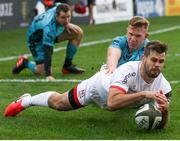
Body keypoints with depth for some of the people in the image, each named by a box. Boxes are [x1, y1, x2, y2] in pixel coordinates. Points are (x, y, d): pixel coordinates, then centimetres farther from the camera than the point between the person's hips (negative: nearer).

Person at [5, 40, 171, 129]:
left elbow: (161, 125, -27)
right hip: (98, 85, -5)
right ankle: (26, 101, 45)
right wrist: (143, 94, -65)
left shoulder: (163, 85, -34)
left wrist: (165, 110, -49)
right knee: (58, 103, 17)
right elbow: (112, 103, -59)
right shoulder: (129, 70, -46)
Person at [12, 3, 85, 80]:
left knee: (78, 32, -11)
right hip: (37, 40, -7)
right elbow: (47, 52, -45)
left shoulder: (59, 8, -25)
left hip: (53, 33, 7)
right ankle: (25, 63, 19)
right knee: (42, 71, -14)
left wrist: (66, 25, -10)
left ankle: (67, 65, 2)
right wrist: (48, 75, -49)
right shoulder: (49, 27, -44)